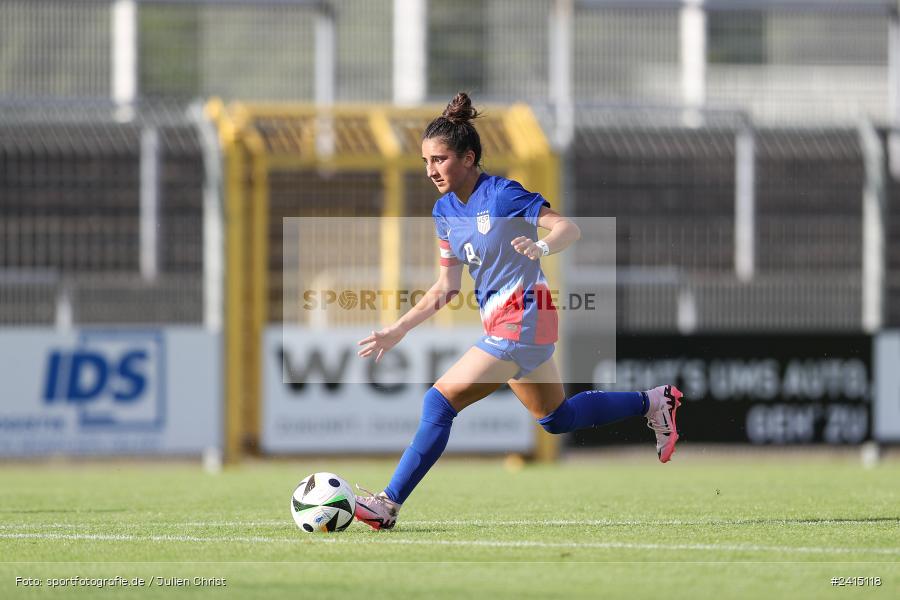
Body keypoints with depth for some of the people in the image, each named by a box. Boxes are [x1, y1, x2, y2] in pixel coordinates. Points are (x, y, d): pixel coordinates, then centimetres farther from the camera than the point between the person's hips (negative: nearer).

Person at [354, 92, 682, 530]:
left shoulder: (501, 194, -16)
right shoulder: (444, 211, 7)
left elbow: (568, 228, -19)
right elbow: (446, 287, 13)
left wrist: (541, 247, -40)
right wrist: (397, 331, 8)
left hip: (521, 321, -9)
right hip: (500, 324, 9)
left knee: (440, 401, -14)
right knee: (557, 419, 22)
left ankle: (388, 505, -12)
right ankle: (653, 402, 35)